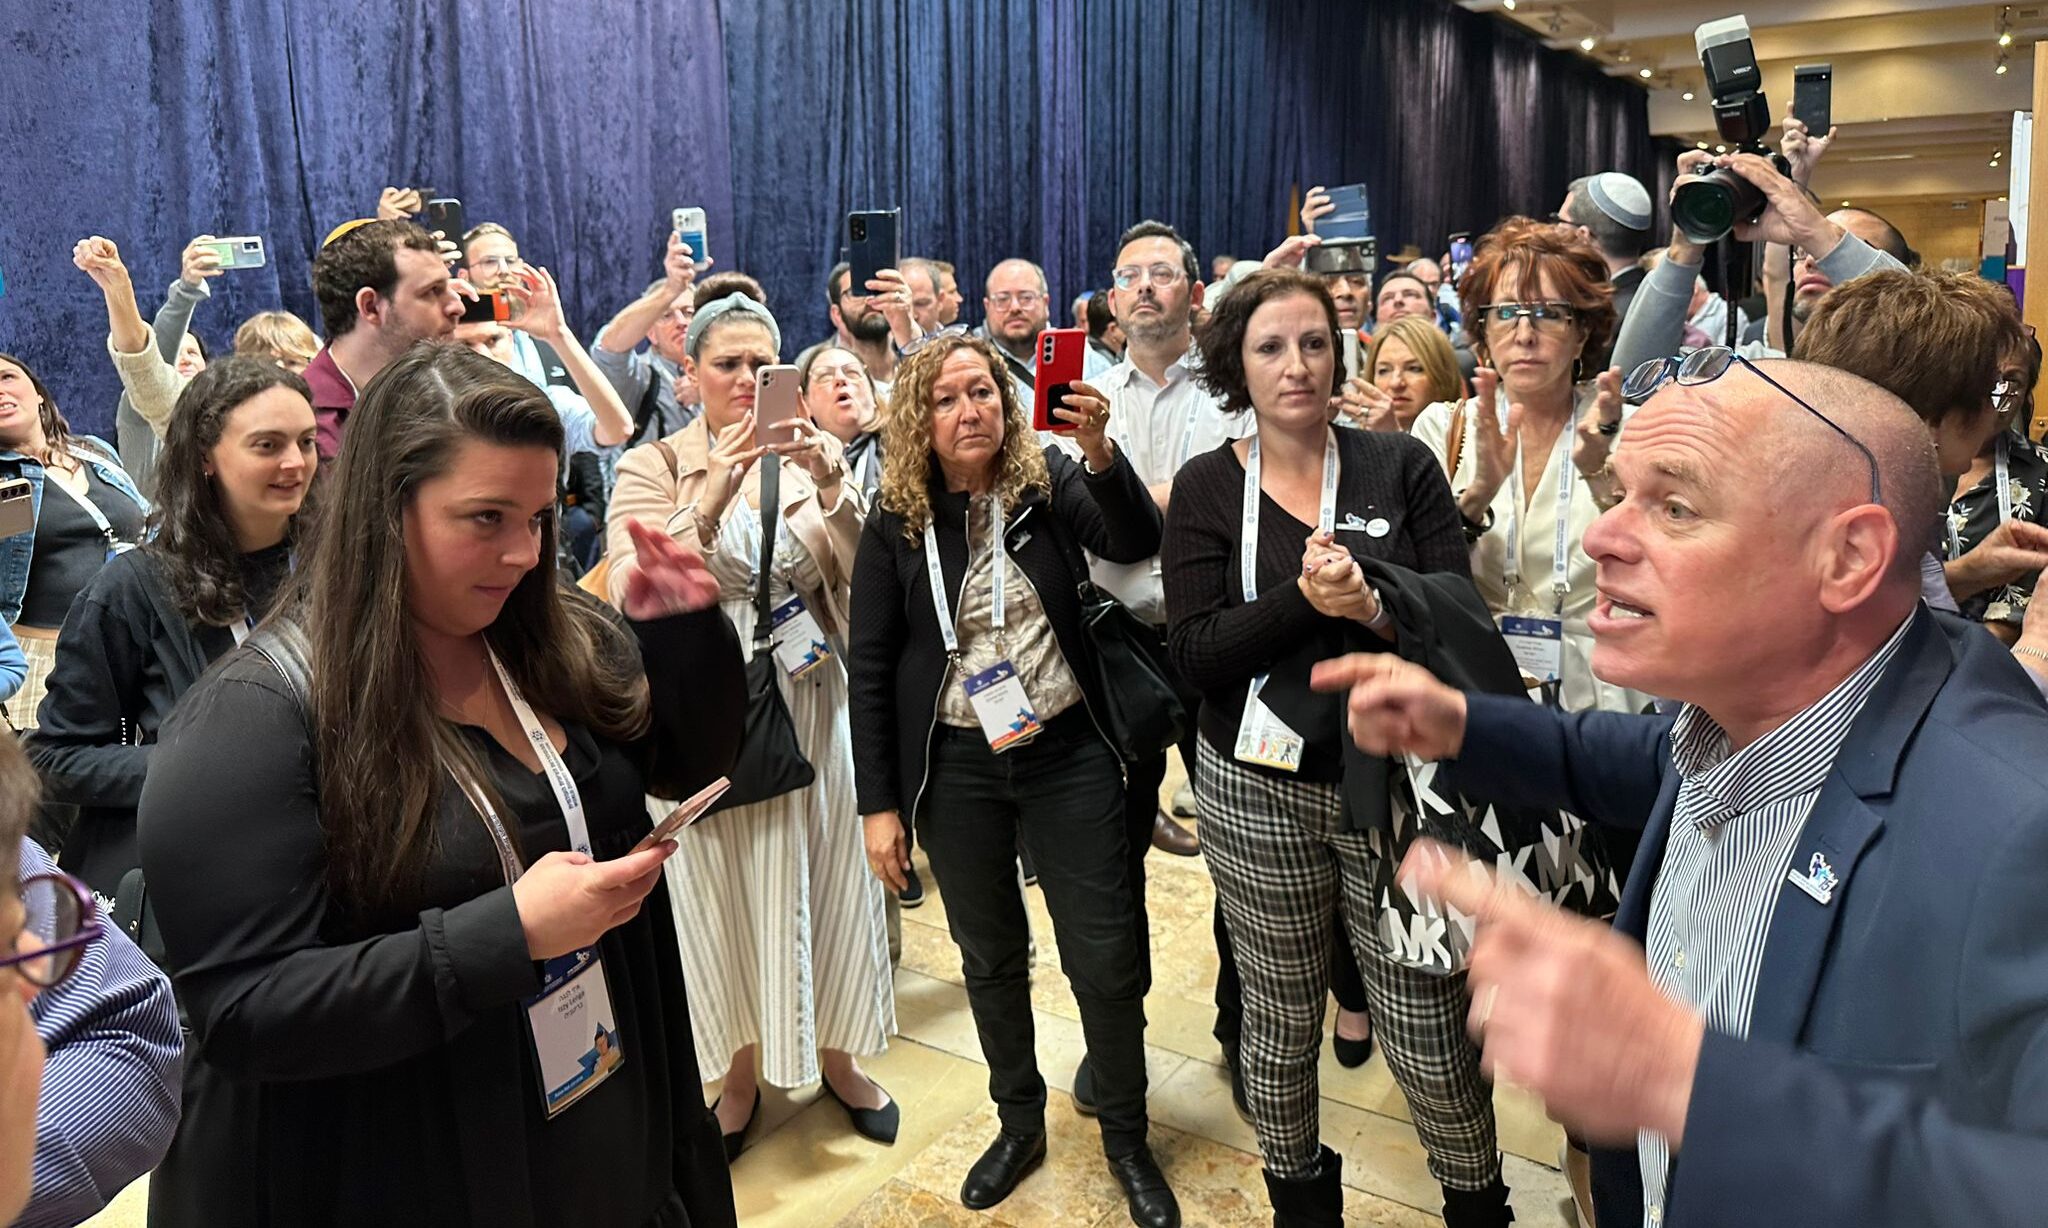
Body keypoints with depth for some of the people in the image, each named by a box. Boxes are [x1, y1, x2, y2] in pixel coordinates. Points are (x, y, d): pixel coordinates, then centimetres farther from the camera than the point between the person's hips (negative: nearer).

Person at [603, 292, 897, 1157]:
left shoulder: (811, 457, 2)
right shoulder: (654, 467, -4)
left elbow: (868, 580, -6)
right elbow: (634, 596, -17)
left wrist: (831, 486, -21)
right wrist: (711, 496, -27)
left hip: (813, 703, 2)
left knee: (825, 879, 12)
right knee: (724, 889, 10)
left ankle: (836, 1053, 34)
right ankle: (742, 1069, 32)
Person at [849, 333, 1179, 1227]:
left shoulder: (1049, 483, -4)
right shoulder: (896, 522, -4)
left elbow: (1137, 543, -21)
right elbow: (869, 665, -2)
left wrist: (1100, 452, -39)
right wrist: (879, 803, -3)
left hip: (1067, 752, -1)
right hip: (954, 767, 1)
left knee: (1105, 955, 3)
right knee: (990, 955, 16)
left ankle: (1127, 1140, 25)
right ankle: (1019, 1122, 37)